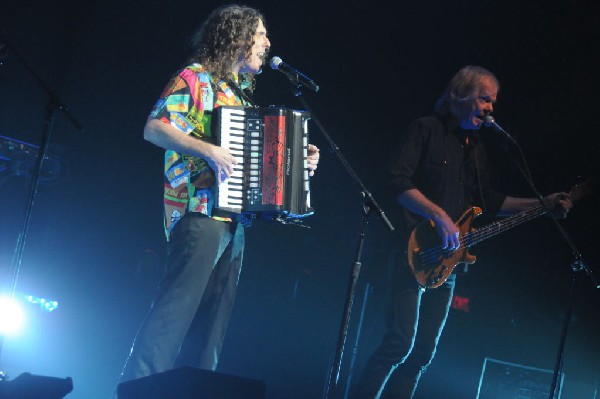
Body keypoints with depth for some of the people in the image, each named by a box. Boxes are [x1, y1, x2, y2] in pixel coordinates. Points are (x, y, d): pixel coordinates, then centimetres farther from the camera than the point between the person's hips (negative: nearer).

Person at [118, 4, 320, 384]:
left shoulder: (242, 92, 22)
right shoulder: (195, 78, -3)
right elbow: (155, 128, -14)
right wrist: (209, 150, -25)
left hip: (234, 217, 9)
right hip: (201, 210, -9)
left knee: (214, 317, 7)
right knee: (177, 307, -15)